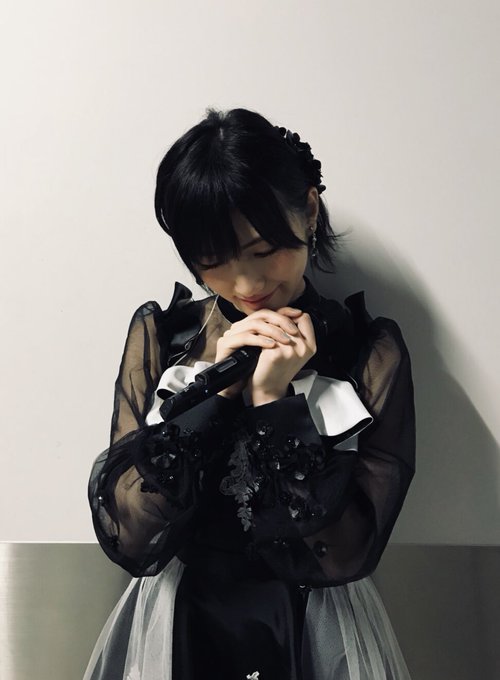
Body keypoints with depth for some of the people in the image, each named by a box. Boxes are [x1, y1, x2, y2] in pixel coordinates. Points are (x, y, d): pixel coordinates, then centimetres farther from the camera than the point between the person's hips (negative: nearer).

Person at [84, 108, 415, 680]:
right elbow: (126, 539, -14)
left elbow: (344, 554, -15)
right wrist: (216, 391, -22)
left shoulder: (371, 351, -12)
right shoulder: (158, 335, -8)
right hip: (176, 630, 1)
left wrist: (275, 400, -23)